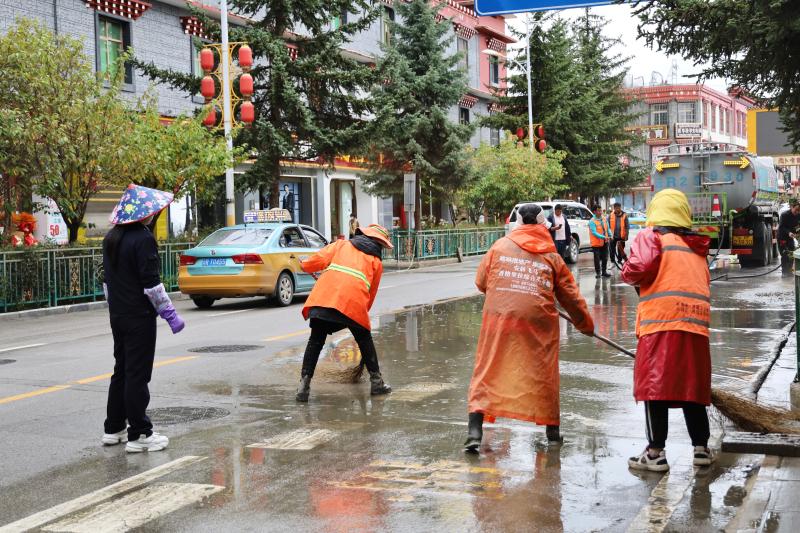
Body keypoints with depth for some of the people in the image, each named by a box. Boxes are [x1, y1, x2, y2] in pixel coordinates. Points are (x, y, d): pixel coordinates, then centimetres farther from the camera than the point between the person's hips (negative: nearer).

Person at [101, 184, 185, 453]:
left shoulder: (111, 238, 10)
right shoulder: (143, 239, -16)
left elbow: (107, 279, 16)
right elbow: (151, 284, -19)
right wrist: (170, 315, -13)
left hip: (118, 316, 8)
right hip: (139, 317, -8)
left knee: (121, 370, 16)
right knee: (137, 375, -3)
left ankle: (113, 429, 22)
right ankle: (139, 435, 2)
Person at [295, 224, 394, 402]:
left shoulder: (342, 244, 26)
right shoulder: (376, 262, 24)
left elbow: (321, 257, 12)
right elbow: (371, 293, 24)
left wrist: (305, 266, 29)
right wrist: (363, 311, 35)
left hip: (324, 295, 1)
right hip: (354, 300, -1)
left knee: (316, 341, 10)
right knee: (364, 340, 19)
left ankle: (304, 384, 3)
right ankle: (376, 381, 23)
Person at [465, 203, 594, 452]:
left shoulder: (500, 246, 8)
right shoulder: (551, 256, 8)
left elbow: (481, 282, 12)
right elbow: (571, 296, 14)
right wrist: (586, 325, 28)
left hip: (499, 315, 0)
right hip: (538, 320, 0)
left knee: (487, 371, 4)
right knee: (544, 373, 14)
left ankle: (475, 431, -7)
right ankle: (552, 428, 26)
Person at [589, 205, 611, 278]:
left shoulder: (604, 218, 4)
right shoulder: (592, 221, -16)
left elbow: (607, 228, 13)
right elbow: (594, 233, -23)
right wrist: (603, 237, -31)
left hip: (605, 242, 6)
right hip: (596, 243, -6)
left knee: (605, 258, 11)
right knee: (597, 258, 1)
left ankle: (604, 272, 23)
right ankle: (598, 272, 12)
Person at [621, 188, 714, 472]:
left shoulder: (651, 236, 3)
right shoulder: (697, 246, 21)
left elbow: (641, 266, -12)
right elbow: (704, 281, 18)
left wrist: (629, 275, 7)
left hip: (661, 320, -5)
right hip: (697, 320, 5)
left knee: (655, 384, -1)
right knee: (692, 385, 13)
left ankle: (655, 453, 0)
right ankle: (701, 447, 17)